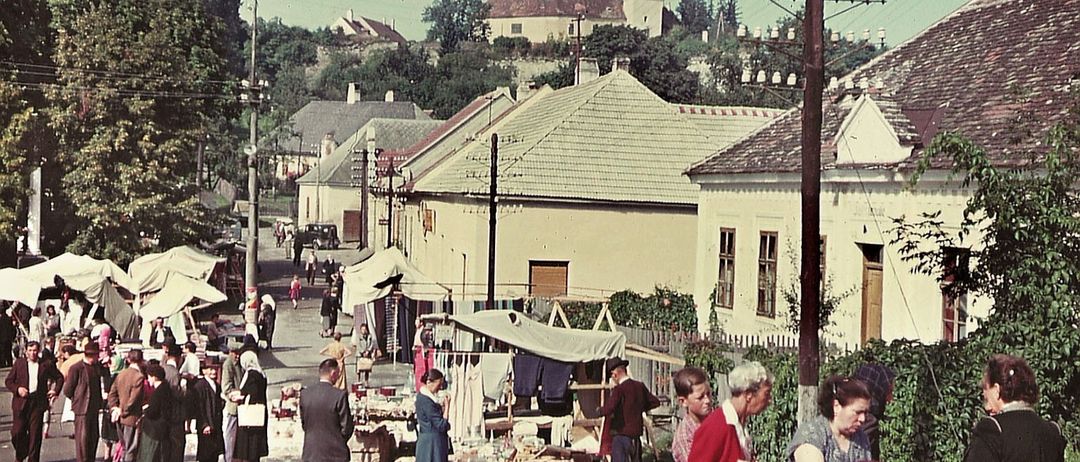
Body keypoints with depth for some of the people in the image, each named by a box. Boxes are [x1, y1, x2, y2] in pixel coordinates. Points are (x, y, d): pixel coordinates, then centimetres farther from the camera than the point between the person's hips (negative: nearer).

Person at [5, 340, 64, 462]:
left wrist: (56, 390, 5)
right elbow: (8, 381, 8)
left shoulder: (45, 365, 6)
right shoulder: (19, 363, 7)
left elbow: (59, 377, 19)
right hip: (21, 402, 0)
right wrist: (17, 389, -10)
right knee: (17, 432, -1)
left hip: (37, 402, 0)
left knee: (35, 433, -1)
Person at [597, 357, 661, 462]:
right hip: (636, 432, 7)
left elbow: (608, 409, -25)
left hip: (621, 433, -7)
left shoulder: (619, 389, -16)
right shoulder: (640, 386, 5)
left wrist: (599, 410, -5)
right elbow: (655, 402, 13)